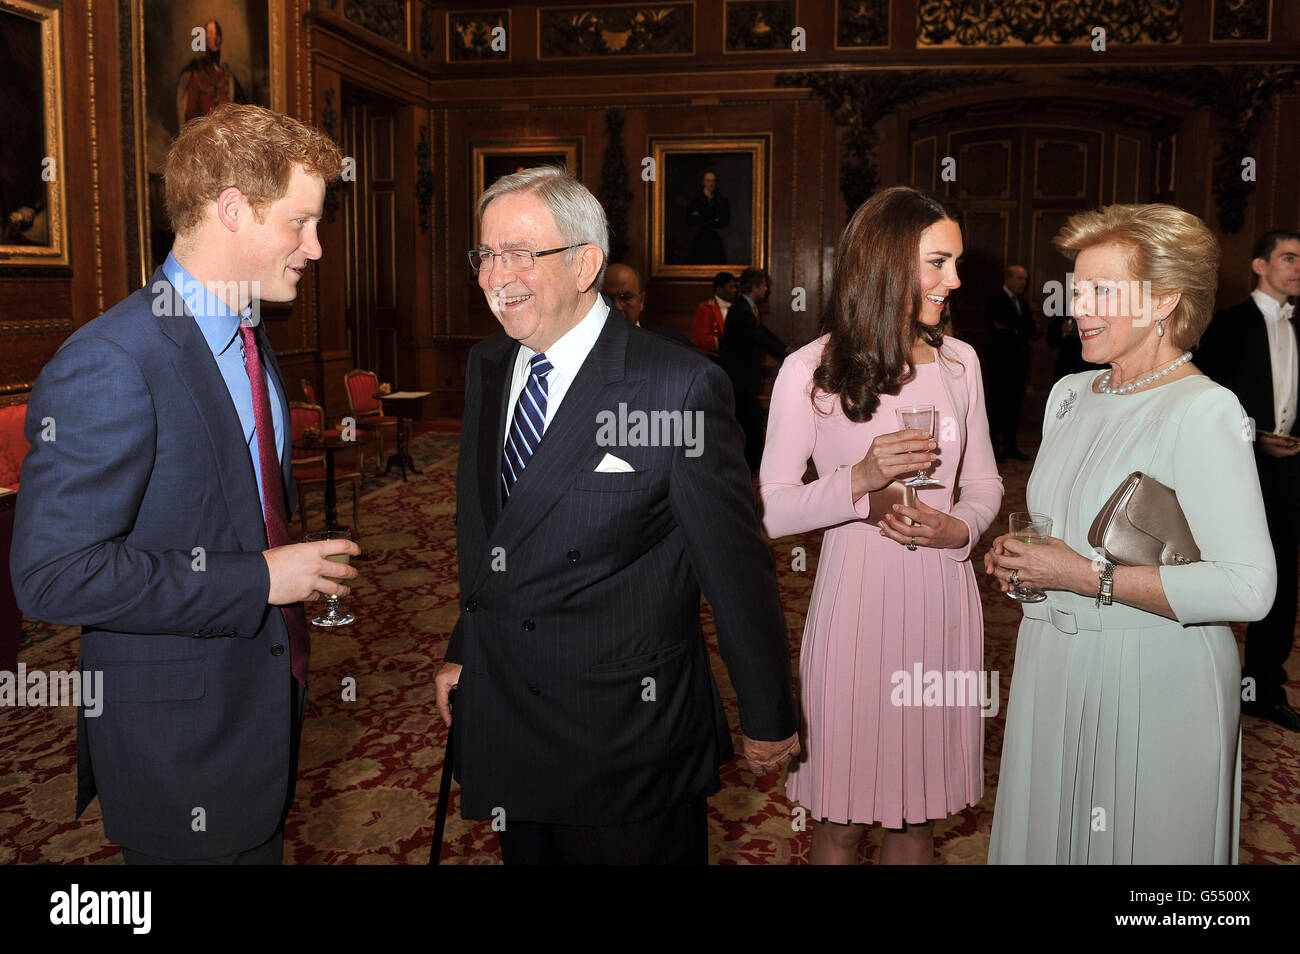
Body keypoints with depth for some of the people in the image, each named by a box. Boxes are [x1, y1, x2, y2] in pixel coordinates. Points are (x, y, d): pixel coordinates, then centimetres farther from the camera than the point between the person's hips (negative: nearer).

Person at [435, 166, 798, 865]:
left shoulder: (681, 388, -18)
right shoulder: (486, 367, 4)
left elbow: (736, 566, -13)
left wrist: (768, 718, -6)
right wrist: (463, 650, 15)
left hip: (628, 738, -5)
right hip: (503, 723, 6)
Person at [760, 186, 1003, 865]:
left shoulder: (959, 361, 6)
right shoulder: (810, 371, -7)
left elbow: (983, 482, 13)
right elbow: (769, 510, -7)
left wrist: (961, 529, -8)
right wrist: (857, 481, -22)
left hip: (943, 601, 4)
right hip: (856, 601, -4)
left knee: (919, 811, 16)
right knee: (840, 823, 9)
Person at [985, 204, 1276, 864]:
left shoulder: (1204, 411, -18)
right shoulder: (1069, 393, 8)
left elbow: (1248, 589, -25)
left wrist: (1088, 576, -22)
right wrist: (1017, 553, 0)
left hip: (1153, 680, -7)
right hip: (1052, 665, 7)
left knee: (1135, 844, 10)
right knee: (1046, 835, 20)